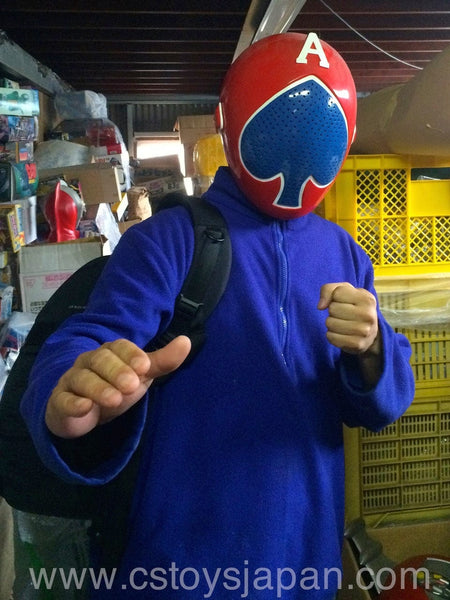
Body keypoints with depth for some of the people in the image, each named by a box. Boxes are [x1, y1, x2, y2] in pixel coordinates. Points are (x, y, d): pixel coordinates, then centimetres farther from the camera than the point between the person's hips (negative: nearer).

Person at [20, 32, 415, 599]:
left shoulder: (344, 255, 3)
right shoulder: (168, 239, -11)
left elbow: (382, 404, 4)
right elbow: (87, 346, -23)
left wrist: (370, 351, -19)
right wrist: (73, 404, -46)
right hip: (180, 553, -4)